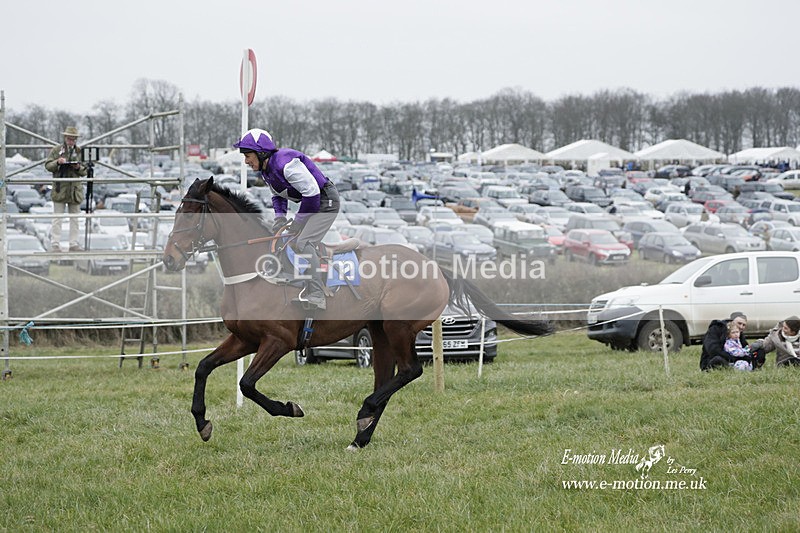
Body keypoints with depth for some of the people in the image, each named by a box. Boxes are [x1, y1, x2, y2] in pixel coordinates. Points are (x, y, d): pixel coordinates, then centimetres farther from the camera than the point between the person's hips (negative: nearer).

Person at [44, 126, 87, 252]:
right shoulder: (56, 150, 5)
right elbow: (48, 165, 2)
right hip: (60, 188, -3)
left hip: (75, 189, 3)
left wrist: (79, 168, -12)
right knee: (57, 217, -4)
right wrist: (57, 162, -16)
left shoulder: (80, 152, 10)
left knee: (74, 218, 5)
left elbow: (85, 172, 10)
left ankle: (73, 244, 10)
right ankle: (55, 244, -3)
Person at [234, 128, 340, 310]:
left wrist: (298, 220, -18)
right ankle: (309, 292, 26)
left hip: (325, 201, -11)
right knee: (291, 242, 14)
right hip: (310, 203, 11)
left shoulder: (285, 163, -29)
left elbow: (311, 191, -29)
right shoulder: (266, 169, 3)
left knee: (304, 243, -20)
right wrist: (280, 216, -3)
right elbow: (278, 195, 17)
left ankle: (317, 299, -20)